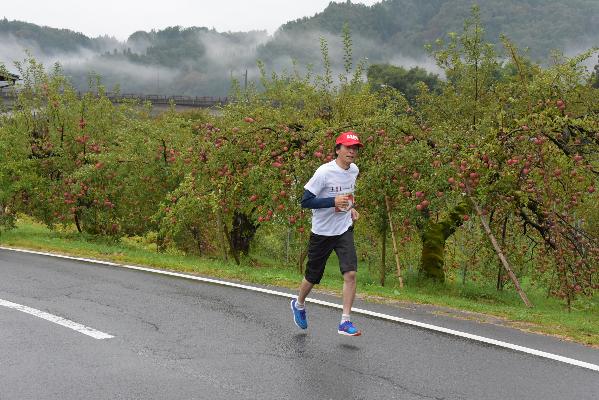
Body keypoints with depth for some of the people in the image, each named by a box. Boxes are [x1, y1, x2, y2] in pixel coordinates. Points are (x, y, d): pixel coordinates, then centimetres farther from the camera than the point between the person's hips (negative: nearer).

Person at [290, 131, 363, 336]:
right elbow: (305, 201, -19)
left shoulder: (354, 170, 2)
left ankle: (345, 322, -6)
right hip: (322, 232, -4)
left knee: (350, 273, -13)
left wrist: (350, 208, 8)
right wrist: (334, 201, -28)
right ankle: (299, 304, 41)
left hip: (344, 230, 4)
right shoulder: (324, 172, -19)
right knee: (312, 276, 10)